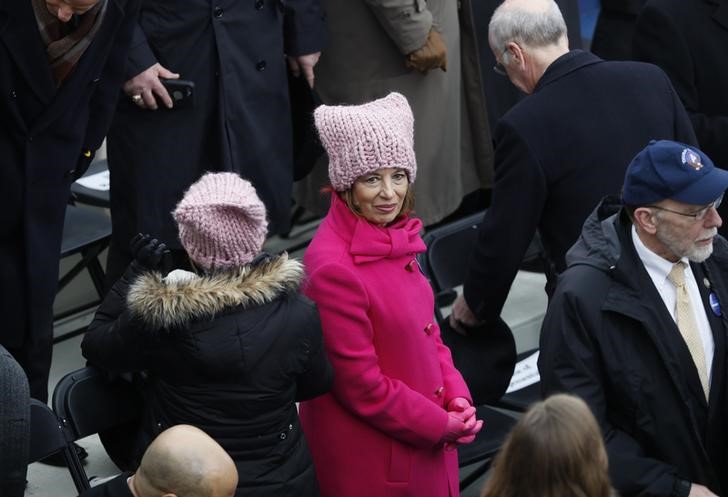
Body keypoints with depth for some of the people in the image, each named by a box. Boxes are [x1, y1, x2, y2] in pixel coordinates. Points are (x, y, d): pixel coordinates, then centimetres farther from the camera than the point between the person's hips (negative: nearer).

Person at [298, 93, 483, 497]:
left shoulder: (393, 237, 2)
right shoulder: (333, 269, -24)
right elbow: (360, 384, -20)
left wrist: (456, 396, -3)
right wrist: (440, 425, -12)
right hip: (367, 457, -8)